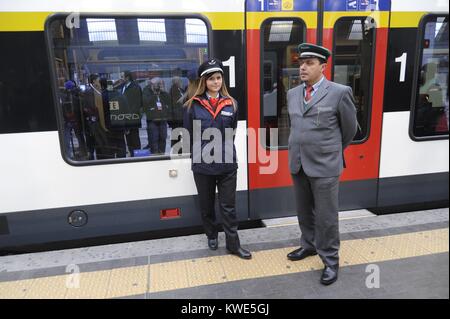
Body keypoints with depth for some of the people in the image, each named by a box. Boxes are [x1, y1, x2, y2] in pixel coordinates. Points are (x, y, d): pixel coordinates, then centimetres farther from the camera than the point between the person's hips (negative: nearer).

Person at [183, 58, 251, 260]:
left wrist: (224, 150, 6)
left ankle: (233, 243, 20)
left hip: (227, 163, 1)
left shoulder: (231, 104, 3)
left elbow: (232, 132, 10)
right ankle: (212, 236, 38)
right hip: (202, 164, 0)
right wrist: (199, 153, 3)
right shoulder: (193, 105, -4)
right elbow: (188, 134, 0)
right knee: (206, 204, 16)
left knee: (228, 206, 7)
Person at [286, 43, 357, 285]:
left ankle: (330, 260, 22)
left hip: (325, 166, -5)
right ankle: (309, 245, 39)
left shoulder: (340, 92, -7)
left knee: (326, 216, 4)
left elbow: (349, 129, 3)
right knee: (304, 211, 18)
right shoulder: (292, 94, 8)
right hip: (297, 164, 5)